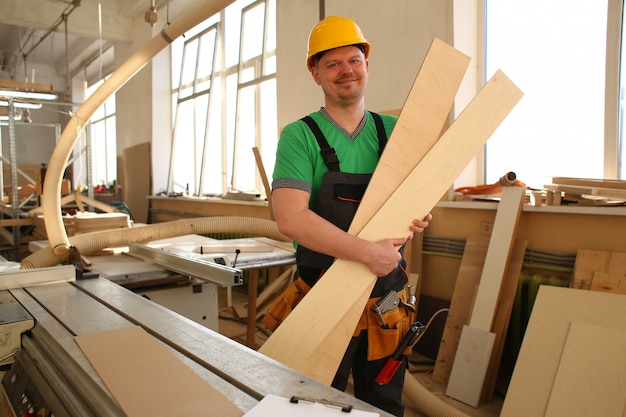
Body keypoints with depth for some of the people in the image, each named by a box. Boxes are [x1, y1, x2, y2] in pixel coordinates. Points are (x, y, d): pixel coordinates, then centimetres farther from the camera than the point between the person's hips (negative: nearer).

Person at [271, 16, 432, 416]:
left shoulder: (392, 130, 4)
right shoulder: (300, 135, -9)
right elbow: (290, 218, -22)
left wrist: (414, 218, -8)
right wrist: (368, 252, -26)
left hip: (388, 294, 4)